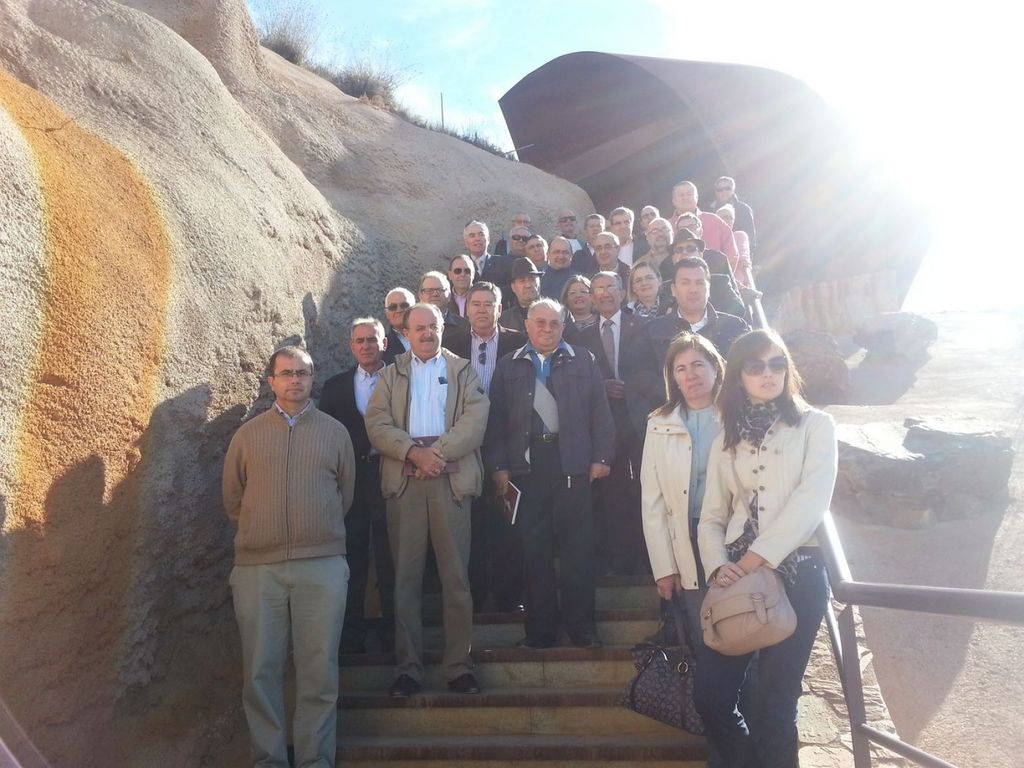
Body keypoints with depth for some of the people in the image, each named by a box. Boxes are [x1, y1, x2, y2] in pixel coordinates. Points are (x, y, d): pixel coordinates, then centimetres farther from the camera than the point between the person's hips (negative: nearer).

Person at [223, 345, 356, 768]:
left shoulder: (335, 432, 8)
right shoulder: (247, 434, 9)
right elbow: (233, 499, 15)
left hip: (322, 567, 0)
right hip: (257, 567, 1)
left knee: (319, 669, 2)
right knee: (260, 670, 5)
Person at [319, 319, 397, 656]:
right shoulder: (335, 386, 12)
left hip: (390, 475, -2)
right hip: (350, 479, 2)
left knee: (390, 560, 4)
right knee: (351, 560, 5)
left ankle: (392, 630, 14)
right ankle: (351, 633, 13)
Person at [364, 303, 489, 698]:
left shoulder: (463, 371, 13)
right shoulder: (390, 374, 15)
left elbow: (475, 419, -2)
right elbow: (377, 424, 1)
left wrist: (437, 452, -14)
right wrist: (415, 454, -14)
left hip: (451, 480, -1)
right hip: (404, 483, 1)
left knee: (456, 577, 1)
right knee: (406, 577, 4)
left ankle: (458, 665, 11)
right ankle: (408, 666, 12)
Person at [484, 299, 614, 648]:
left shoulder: (583, 361, 9)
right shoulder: (508, 366, 11)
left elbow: (599, 411, 5)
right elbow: (496, 419, 6)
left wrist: (601, 457, -2)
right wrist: (498, 466, -1)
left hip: (572, 462, -1)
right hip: (526, 463, 1)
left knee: (577, 546, 2)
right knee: (534, 546, 4)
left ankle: (581, 627, 13)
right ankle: (540, 628, 14)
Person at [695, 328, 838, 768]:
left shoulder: (814, 425, 3)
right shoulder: (726, 440, 15)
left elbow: (811, 501, -11)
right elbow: (711, 517, 11)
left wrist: (755, 559, -15)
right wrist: (718, 566, -9)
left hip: (796, 571, -4)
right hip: (738, 575, 4)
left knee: (773, 703, -1)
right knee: (710, 695, 1)